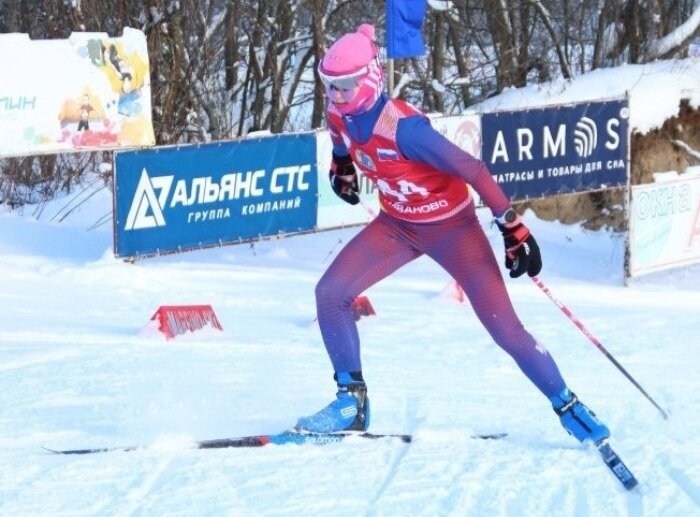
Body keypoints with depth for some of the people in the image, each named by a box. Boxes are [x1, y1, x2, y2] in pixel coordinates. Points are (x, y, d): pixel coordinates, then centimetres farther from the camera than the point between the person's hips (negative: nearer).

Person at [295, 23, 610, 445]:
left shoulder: (402, 127, -35)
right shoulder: (340, 114, -14)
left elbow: (472, 171, -31)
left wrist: (514, 229, -29)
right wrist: (342, 166, 25)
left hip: (451, 225, -6)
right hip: (398, 224, 6)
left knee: (505, 327, -9)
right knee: (331, 293, -8)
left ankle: (567, 406, 7)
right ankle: (352, 400, 4)